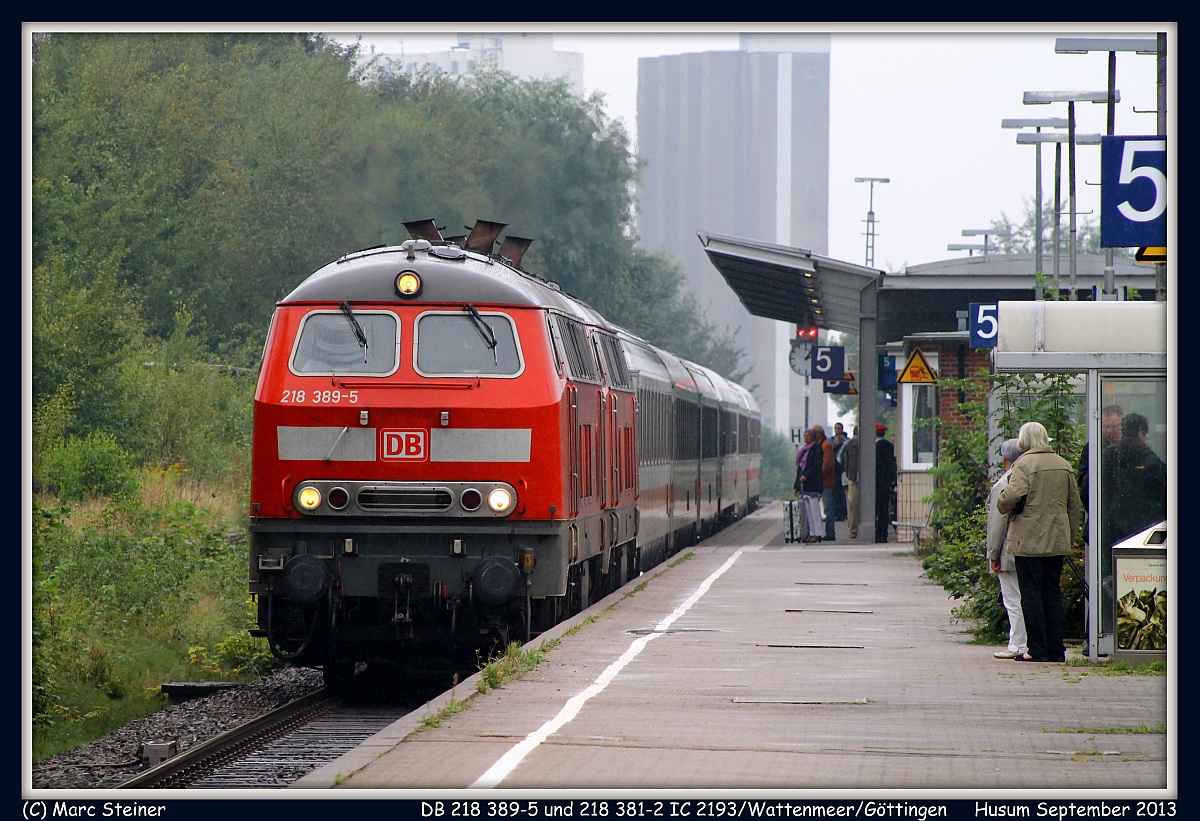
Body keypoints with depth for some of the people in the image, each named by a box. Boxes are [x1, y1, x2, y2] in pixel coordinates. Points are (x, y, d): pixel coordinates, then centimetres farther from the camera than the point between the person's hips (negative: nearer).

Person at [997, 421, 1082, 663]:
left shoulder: (1024, 464, -10)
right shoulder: (1064, 465, 10)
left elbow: (1012, 496, -23)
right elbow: (1074, 503, 15)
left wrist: (1002, 505, -1)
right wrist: (1071, 537, 22)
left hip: (1029, 541, -6)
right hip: (1057, 541, 6)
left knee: (1031, 595, -1)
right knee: (1053, 593, 11)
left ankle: (1037, 649, -3)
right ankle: (1056, 649, 10)